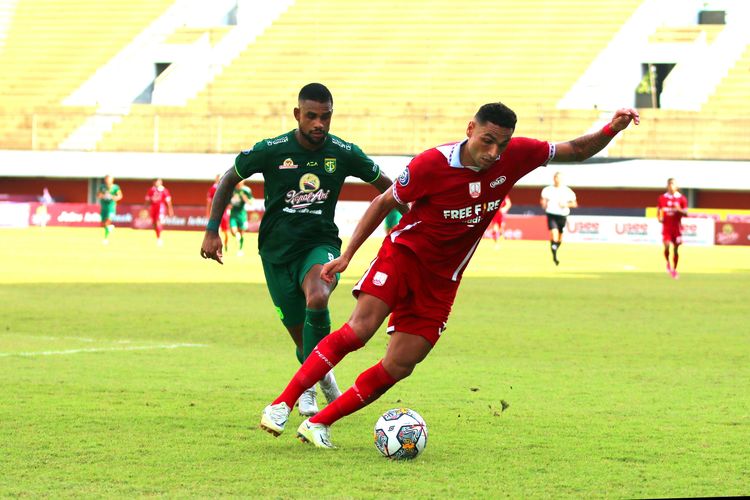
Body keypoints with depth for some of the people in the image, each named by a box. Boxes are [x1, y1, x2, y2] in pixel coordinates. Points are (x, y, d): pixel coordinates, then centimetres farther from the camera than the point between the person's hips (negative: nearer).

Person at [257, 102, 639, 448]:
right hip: (404, 253, -4)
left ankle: (318, 424, 3)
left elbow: (575, 151, 6)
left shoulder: (516, 156, -9)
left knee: (399, 367, -5)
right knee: (361, 327, -25)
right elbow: (385, 202, -4)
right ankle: (282, 404, -20)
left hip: (441, 281, 4)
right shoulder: (432, 164, -18)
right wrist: (347, 255, -4)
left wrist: (611, 130, -13)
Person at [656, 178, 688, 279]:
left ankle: (674, 269, 19)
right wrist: (659, 218, -8)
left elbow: (685, 214, 2)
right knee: (667, 247, -16)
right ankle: (668, 263, 13)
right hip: (666, 227, 0)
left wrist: (679, 210, -19)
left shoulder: (682, 198, 0)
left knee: (676, 249, 5)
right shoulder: (662, 198, 4)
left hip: (677, 227, 0)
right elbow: (658, 211, 13)